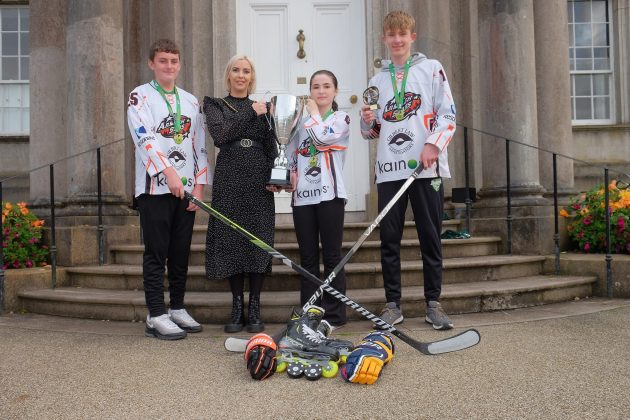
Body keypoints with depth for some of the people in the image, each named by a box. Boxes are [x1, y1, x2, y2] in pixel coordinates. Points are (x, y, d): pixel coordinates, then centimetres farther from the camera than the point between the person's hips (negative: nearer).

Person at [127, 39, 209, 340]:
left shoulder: (191, 101, 15)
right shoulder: (140, 96, 1)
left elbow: (199, 145, 12)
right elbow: (144, 138, -14)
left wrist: (199, 185, 3)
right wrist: (168, 172, -25)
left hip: (186, 188, 5)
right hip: (155, 187, -5)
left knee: (181, 252, 9)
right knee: (156, 253, -2)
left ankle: (177, 309, 20)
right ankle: (156, 315, 4)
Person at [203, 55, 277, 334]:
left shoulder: (262, 106, 15)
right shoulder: (215, 105, 10)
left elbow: (271, 147, 11)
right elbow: (220, 135, -9)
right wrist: (251, 114, -7)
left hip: (259, 178, 1)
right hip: (229, 178, -1)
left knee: (259, 238, -2)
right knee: (231, 238, -1)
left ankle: (255, 309, 6)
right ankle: (237, 307, 9)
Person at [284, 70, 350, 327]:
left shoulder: (341, 118, 5)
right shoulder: (301, 122, 17)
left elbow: (321, 137, -13)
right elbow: (288, 154, 17)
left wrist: (313, 112, 3)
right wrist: (286, 176, -2)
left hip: (329, 194, -4)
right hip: (302, 195, 4)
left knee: (331, 256, -2)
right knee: (307, 258, 7)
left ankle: (334, 315, 3)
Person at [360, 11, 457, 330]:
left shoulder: (431, 69, 9)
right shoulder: (377, 79, 18)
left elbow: (448, 113, 1)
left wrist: (433, 144, -15)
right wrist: (368, 122, -2)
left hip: (426, 166, -3)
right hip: (389, 168, 3)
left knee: (430, 236, 1)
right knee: (389, 238, 1)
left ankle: (433, 303, 10)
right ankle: (392, 304, 10)